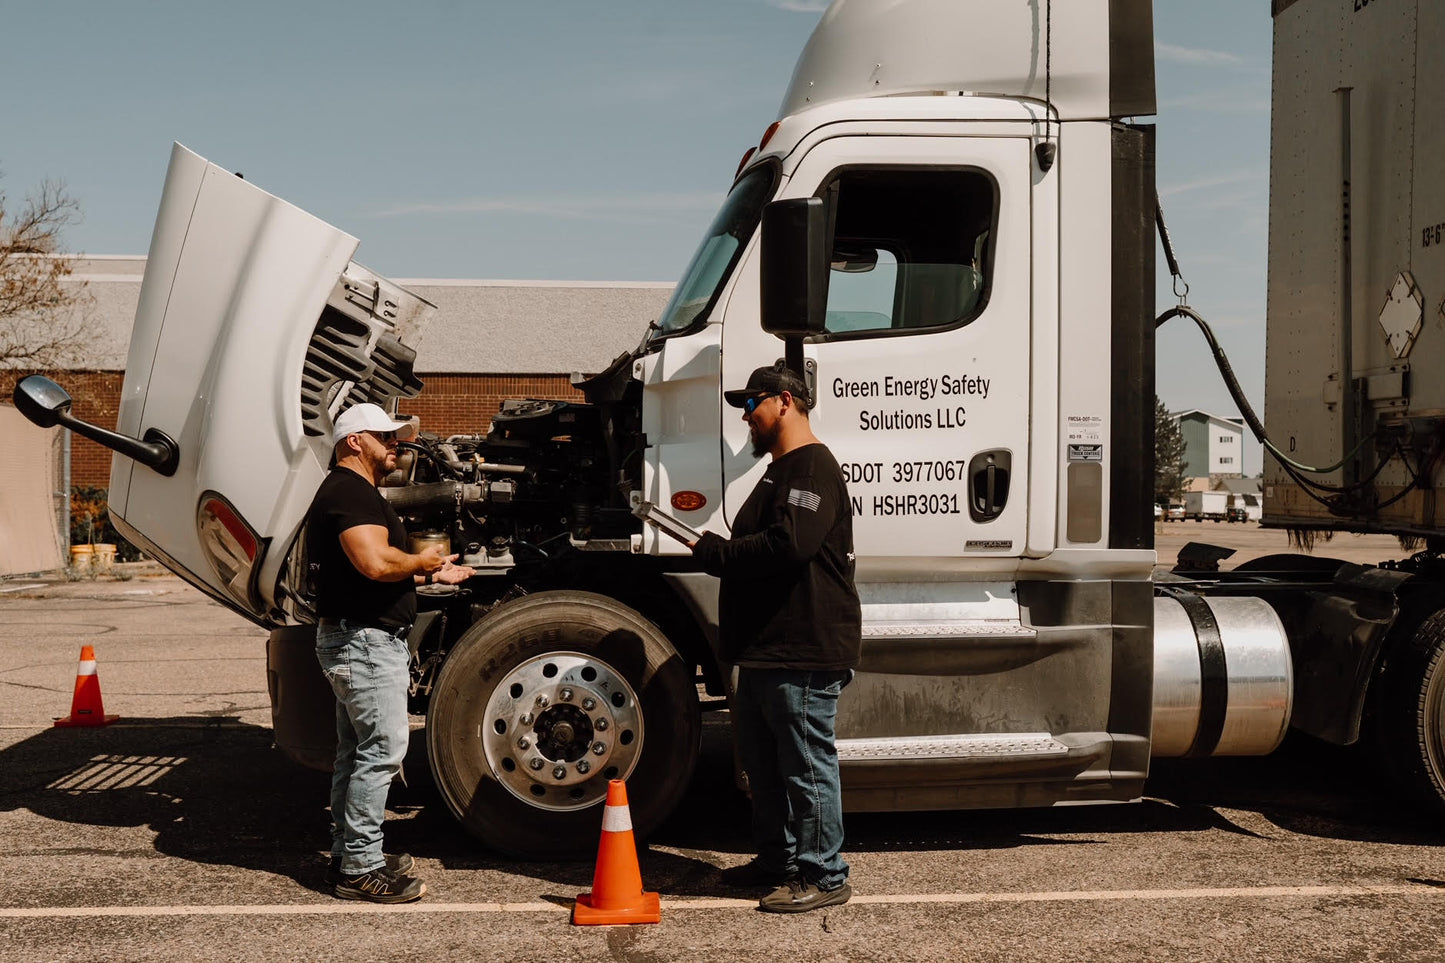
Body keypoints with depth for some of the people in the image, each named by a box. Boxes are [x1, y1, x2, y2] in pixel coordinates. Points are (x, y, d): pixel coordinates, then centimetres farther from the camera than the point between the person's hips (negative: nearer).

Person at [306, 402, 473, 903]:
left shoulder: (353, 492, 22)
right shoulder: (350, 491, -14)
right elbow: (376, 562, -29)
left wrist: (431, 575, 18)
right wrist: (422, 561, -12)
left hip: (357, 641, 12)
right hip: (365, 641, -12)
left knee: (356, 752, 15)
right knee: (383, 749, -9)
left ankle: (348, 856, 23)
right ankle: (361, 868, -5)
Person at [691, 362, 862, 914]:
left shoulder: (812, 467, -13)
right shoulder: (780, 471, 22)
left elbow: (789, 543, -26)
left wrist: (718, 554, -16)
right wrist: (718, 551, 9)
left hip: (805, 650, -11)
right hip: (766, 649, 11)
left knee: (806, 764, -3)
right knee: (762, 760, 18)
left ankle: (824, 877, 6)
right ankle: (778, 860, 31)